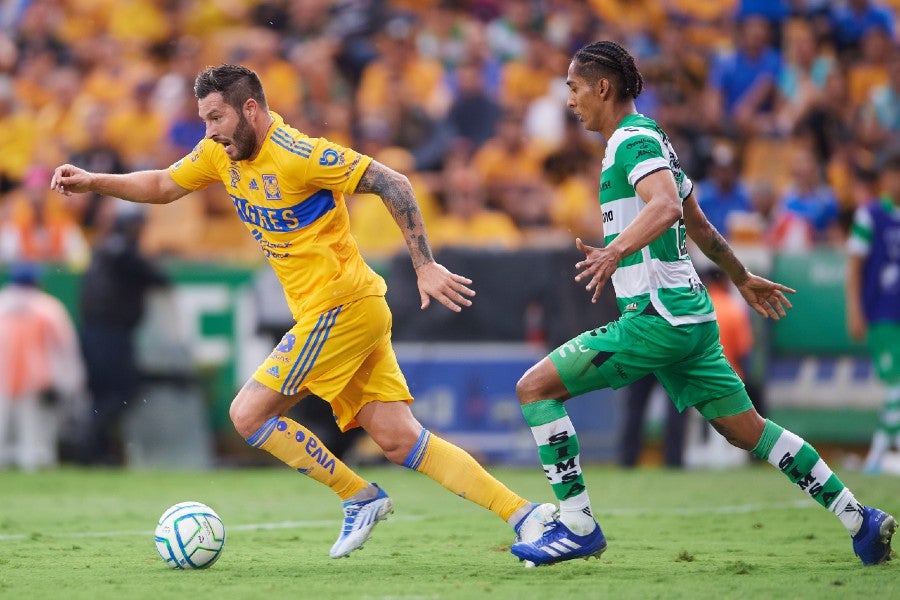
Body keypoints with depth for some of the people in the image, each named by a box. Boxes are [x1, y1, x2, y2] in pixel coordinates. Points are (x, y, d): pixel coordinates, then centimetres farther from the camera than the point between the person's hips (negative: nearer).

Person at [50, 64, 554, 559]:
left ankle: (360, 497, 3)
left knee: (249, 414, -7)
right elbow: (161, 186, 22)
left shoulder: (296, 154, -17)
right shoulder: (222, 153, 8)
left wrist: (425, 266, -17)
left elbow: (393, 184, -15)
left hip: (339, 308, -8)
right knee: (400, 440, 1)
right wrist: (93, 182, 9)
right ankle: (524, 513, -1)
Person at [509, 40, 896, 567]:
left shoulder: (635, 139, -10)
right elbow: (700, 227, 31)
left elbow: (667, 206, -30)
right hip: (691, 314, 10)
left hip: (658, 315, -10)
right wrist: (743, 278, 42)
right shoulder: (650, 140, 19)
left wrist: (614, 252, -46)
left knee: (536, 386, -9)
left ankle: (578, 525, -10)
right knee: (748, 430, 13)